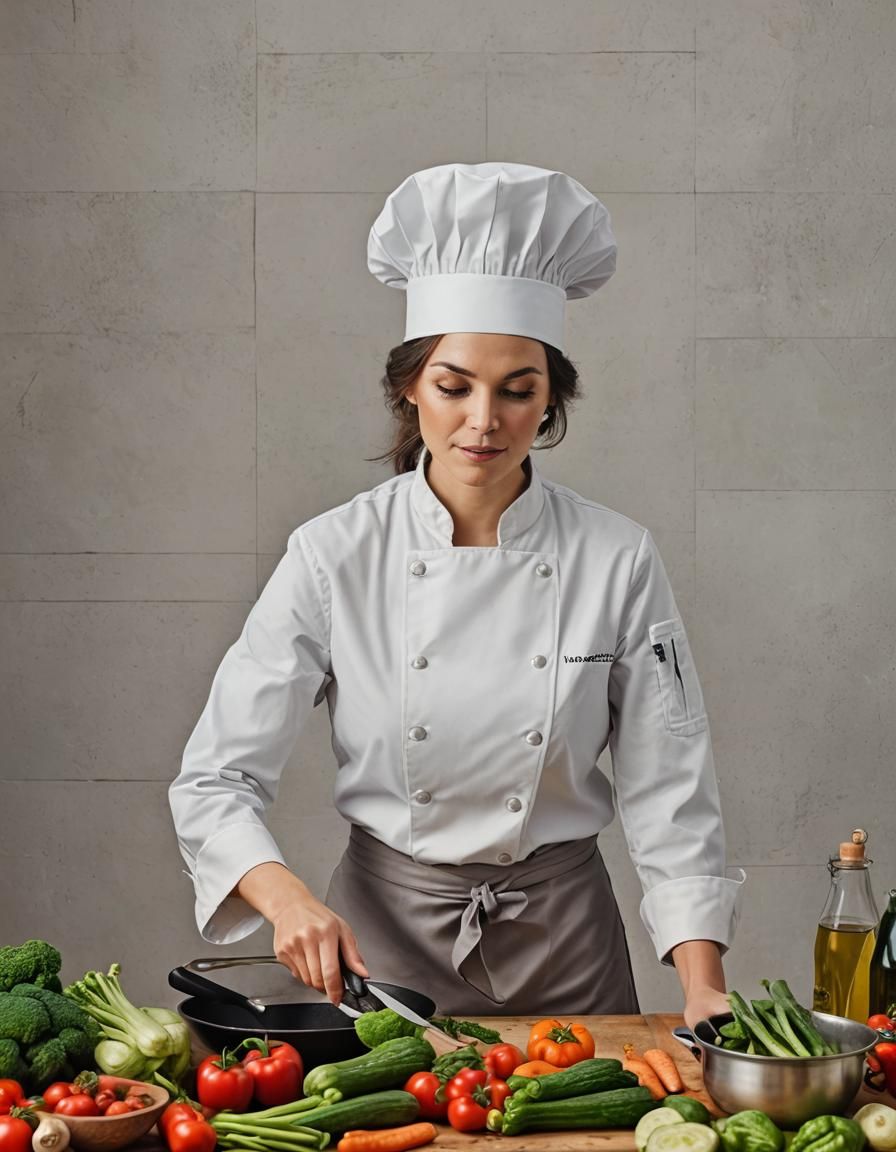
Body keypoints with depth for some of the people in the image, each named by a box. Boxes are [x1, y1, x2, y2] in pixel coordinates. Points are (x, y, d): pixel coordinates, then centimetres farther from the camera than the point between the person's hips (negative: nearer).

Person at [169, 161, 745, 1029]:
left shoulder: (616, 560, -9)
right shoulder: (335, 556, -11)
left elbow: (668, 796, -6)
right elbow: (216, 779, -10)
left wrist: (703, 990, -17)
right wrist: (290, 899, -28)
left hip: (562, 946, 1)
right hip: (380, 931, 0)